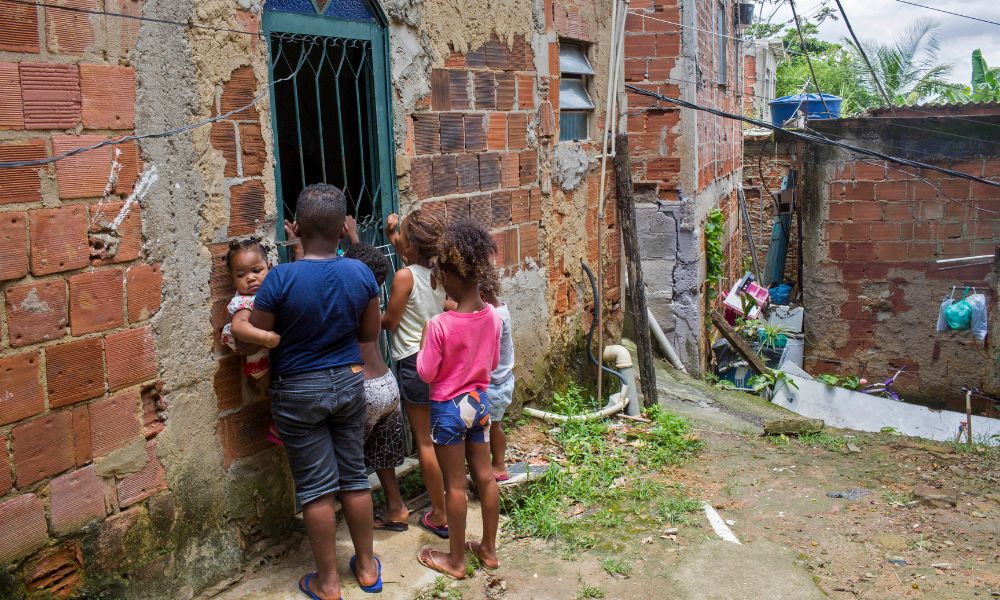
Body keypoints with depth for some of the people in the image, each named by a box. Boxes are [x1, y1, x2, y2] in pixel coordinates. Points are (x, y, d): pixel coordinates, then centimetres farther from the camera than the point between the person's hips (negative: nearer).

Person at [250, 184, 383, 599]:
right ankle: (367, 566, 30)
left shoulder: (281, 279, -20)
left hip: (299, 391, -3)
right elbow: (369, 333, 4)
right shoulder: (361, 273, -9)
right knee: (354, 476, 16)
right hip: (348, 382, 4)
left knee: (316, 487, 7)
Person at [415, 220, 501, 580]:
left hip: (449, 408, -5)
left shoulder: (440, 325, -24)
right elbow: (493, 364, 5)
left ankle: (455, 560, 21)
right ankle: (489, 549, 30)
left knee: (456, 485, 6)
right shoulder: (492, 316, -7)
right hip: (479, 401, 5)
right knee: (485, 476, 16)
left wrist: (423, 344, 0)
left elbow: (426, 373, -15)